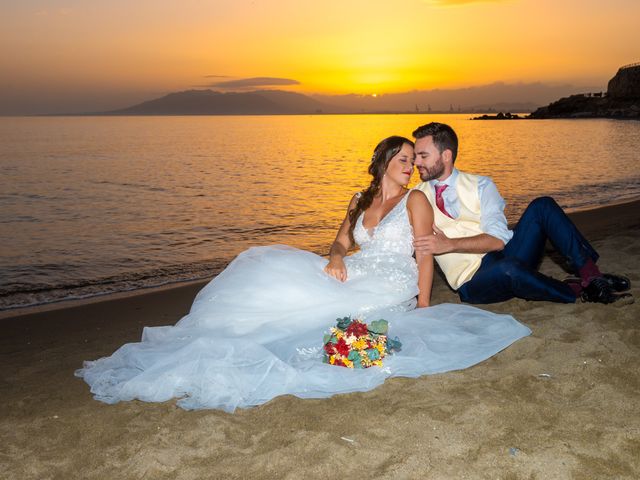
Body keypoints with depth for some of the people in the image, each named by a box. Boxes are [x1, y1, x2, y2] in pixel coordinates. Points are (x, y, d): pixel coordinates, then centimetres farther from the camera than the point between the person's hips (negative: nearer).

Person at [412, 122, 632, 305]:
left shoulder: (479, 185, 4)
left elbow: (498, 239, -10)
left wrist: (450, 244, -23)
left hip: (505, 256, 2)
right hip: (473, 282, -2)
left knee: (542, 206, -17)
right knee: (508, 268, -38)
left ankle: (589, 274, -20)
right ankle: (579, 291, -13)